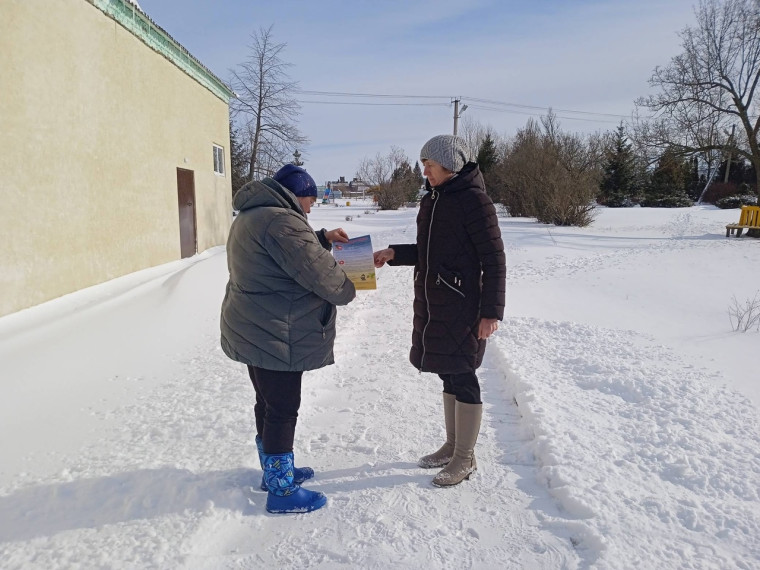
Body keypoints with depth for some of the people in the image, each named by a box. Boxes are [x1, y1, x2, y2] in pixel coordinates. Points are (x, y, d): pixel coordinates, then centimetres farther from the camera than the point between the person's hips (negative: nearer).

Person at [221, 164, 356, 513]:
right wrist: (347, 290, -5)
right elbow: (318, 273, -23)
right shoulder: (280, 221, -22)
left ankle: (276, 471, 37)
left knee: (268, 404, 20)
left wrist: (323, 238, 14)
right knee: (283, 410, 1)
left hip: (252, 332, 11)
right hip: (275, 337, -11)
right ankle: (282, 491, 14)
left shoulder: (252, 216, 13)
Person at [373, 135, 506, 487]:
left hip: (460, 306, -8)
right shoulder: (431, 200, 12)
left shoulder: (474, 201, -13)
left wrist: (492, 311, -16)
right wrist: (394, 253, 5)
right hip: (431, 305, 8)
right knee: (449, 376, 16)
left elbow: (494, 260, -13)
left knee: (462, 377, 1)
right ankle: (452, 446, 31)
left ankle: (465, 458, 16)